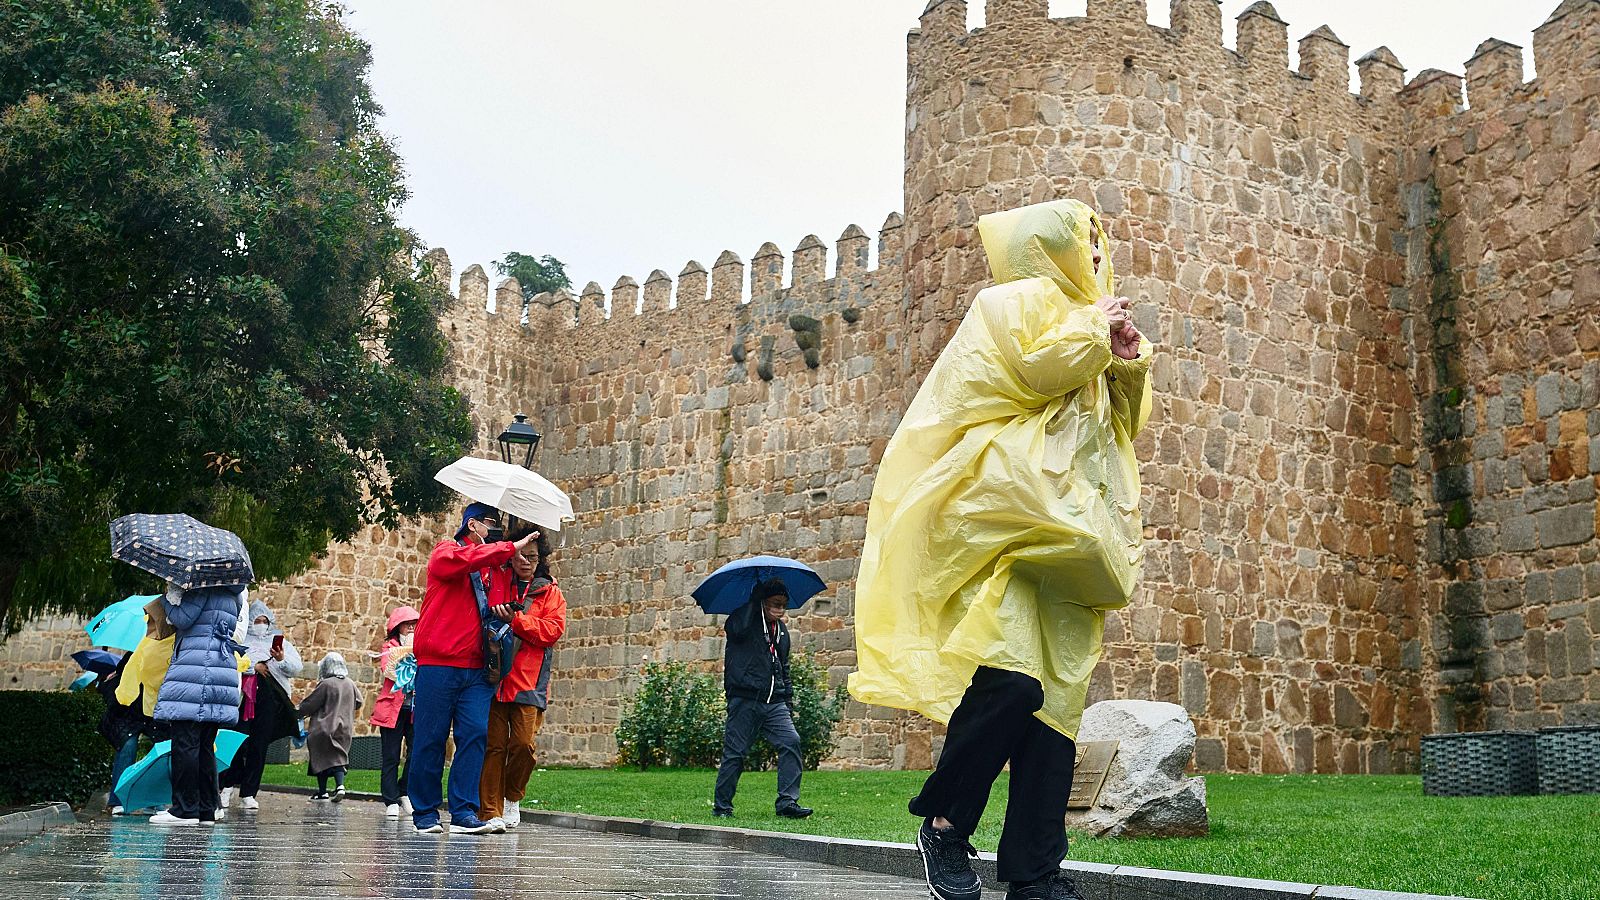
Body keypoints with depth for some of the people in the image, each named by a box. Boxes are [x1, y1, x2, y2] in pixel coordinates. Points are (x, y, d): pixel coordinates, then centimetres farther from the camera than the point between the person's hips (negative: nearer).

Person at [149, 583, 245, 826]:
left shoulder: (203, 587, -6)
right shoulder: (230, 595, 20)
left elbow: (182, 619, -11)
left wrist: (168, 597, 7)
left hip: (195, 665, -9)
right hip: (222, 668, 9)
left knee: (185, 742, -6)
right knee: (205, 745, 10)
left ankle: (185, 809, -7)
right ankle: (207, 810, 10)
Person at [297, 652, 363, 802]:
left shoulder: (326, 684, -14)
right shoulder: (350, 684, 3)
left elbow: (310, 704, -7)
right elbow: (358, 702, 15)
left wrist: (299, 713, 10)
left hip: (325, 727, -5)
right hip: (344, 728, 5)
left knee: (322, 758, 6)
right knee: (338, 757, 9)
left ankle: (322, 792, 10)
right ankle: (340, 785, -12)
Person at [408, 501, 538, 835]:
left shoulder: (490, 569, 23)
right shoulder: (446, 553, 3)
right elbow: (466, 560, -20)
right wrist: (511, 547, -17)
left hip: (476, 670, 6)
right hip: (439, 663, -6)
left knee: (475, 734, -6)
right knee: (431, 738, -1)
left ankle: (463, 813, -4)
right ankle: (424, 813, 8)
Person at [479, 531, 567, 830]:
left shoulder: (550, 591, 11)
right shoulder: (495, 583, 14)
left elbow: (553, 628, -1)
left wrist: (516, 620, -12)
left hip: (529, 679, -1)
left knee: (523, 742, -9)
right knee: (494, 744, -3)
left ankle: (512, 797, 17)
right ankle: (490, 812, 4)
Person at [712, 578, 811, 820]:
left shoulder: (782, 631, 19)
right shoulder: (744, 621, -1)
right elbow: (737, 629, -28)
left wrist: (788, 700, 20)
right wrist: (755, 600, -18)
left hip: (774, 702, 6)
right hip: (745, 699, -6)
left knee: (791, 741, -12)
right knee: (735, 752, -1)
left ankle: (788, 801, -10)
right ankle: (721, 806, 11)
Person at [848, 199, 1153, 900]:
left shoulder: (1081, 323, 30)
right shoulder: (1013, 302, 7)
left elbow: (1121, 424, 28)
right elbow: (1033, 366, -12)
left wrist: (1127, 364, 11)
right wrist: (1093, 327, 3)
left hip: (1065, 538, 8)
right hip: (1006, 519, -8)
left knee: (1056, 698, 1)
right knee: (1011, 677, -23)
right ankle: (944, 822, -4)